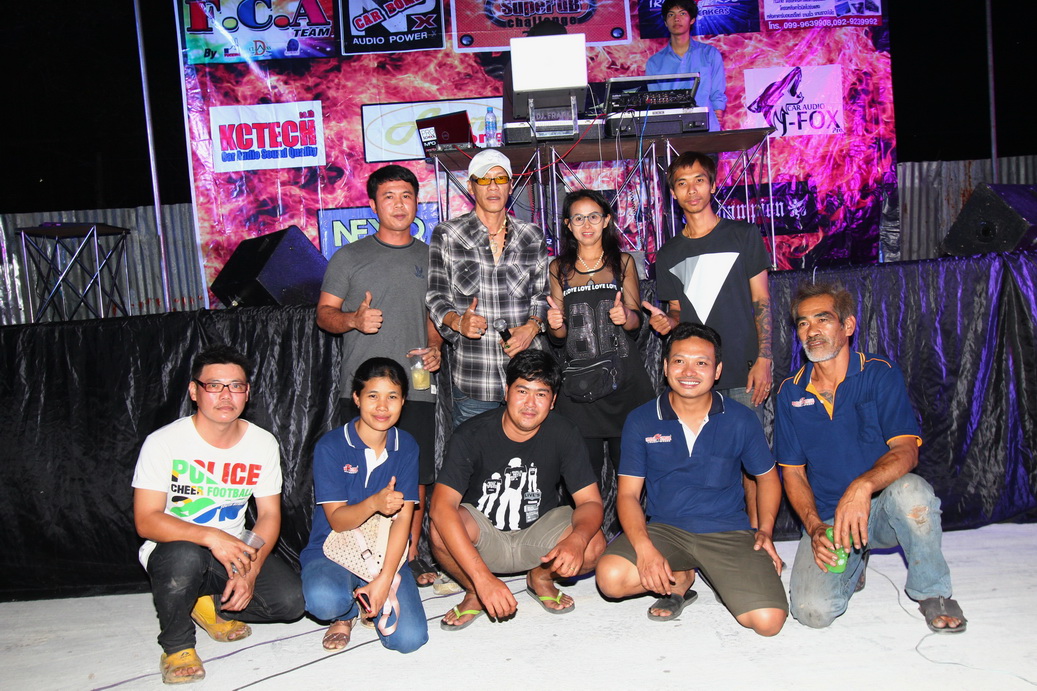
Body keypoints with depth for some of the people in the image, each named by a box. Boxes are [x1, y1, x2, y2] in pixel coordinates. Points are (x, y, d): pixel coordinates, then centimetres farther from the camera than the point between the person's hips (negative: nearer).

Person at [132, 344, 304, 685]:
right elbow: (146, 521, -19)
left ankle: (211, 605, 11)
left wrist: (251, 569, -19)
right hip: (174, 549, -3)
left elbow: (269, 514, -2)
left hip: (235, 550, 3)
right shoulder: (163, 443, -15)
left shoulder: (263, 443, -5)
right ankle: (176, 645, -7)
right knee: (185, 556, -38)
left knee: (291, 600, -18)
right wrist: (211, 537, -35)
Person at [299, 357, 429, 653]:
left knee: (409, 638, -18)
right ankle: (345, 613, 3)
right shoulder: (331, 446, -10)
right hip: (332, 550, -2)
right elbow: (337, 520, -13)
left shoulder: (406, 447, -1)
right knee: (324, 601, -35)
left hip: (385, 553, 2)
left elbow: (403, 517, -7)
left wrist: (385, 578, -18)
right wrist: (374, 503, -35)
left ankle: (367, 597, 14)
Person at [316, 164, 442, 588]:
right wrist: (354, 320, -14)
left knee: (416, 476, 4)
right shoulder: (349, 257, 8)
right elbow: (324, 313, 7)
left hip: (416, 388, 2)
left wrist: (435, 347, 0)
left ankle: (411, 556, 19)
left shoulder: (429, 258, 14)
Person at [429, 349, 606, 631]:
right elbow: (441, 506, -32)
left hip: (538, 533, 2)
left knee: (594, 546, -26)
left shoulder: (563, 435, -13)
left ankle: (541, 578, 8)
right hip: (483, 537, -1)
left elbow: (590, 502, -13)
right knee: (442, 531, -33)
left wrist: (576, 540, -38)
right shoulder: (471, 435, -21)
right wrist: (482, 577, -42)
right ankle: (474, 594, -1)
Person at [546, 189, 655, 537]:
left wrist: (625, 316, -14)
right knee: (586, 469, -4)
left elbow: (636, 320, 9)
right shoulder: (559, 269, 12)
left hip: (624, 377, 0)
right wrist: (555, 324, -9)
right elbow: (560, 334, 13)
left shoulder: (623, 262, 11)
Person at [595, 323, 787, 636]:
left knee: (768, 620, -22)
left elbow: (767, 477, 14)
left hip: (728, 533, 0)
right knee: (611, 576, -27)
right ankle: (681, 578, 4)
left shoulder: (740, 420, -1)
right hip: (664, 529, 1)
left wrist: (765, 530, -2)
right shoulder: (641, 421, -3)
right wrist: (644, 548, -21)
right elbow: (628, 494, -4)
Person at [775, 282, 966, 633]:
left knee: (912, 491, -37)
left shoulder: (881, 374, -5)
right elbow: (793, 472, 4)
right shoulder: (790, 394, 2)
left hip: (882, 509, -1)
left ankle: (932, 592, -8)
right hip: (826, 519, 2)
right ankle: (853, 563, 15)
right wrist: (813, 526, -14)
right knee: (812, 611, -22)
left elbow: (906, 451, -16)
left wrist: (862, 486, -37)